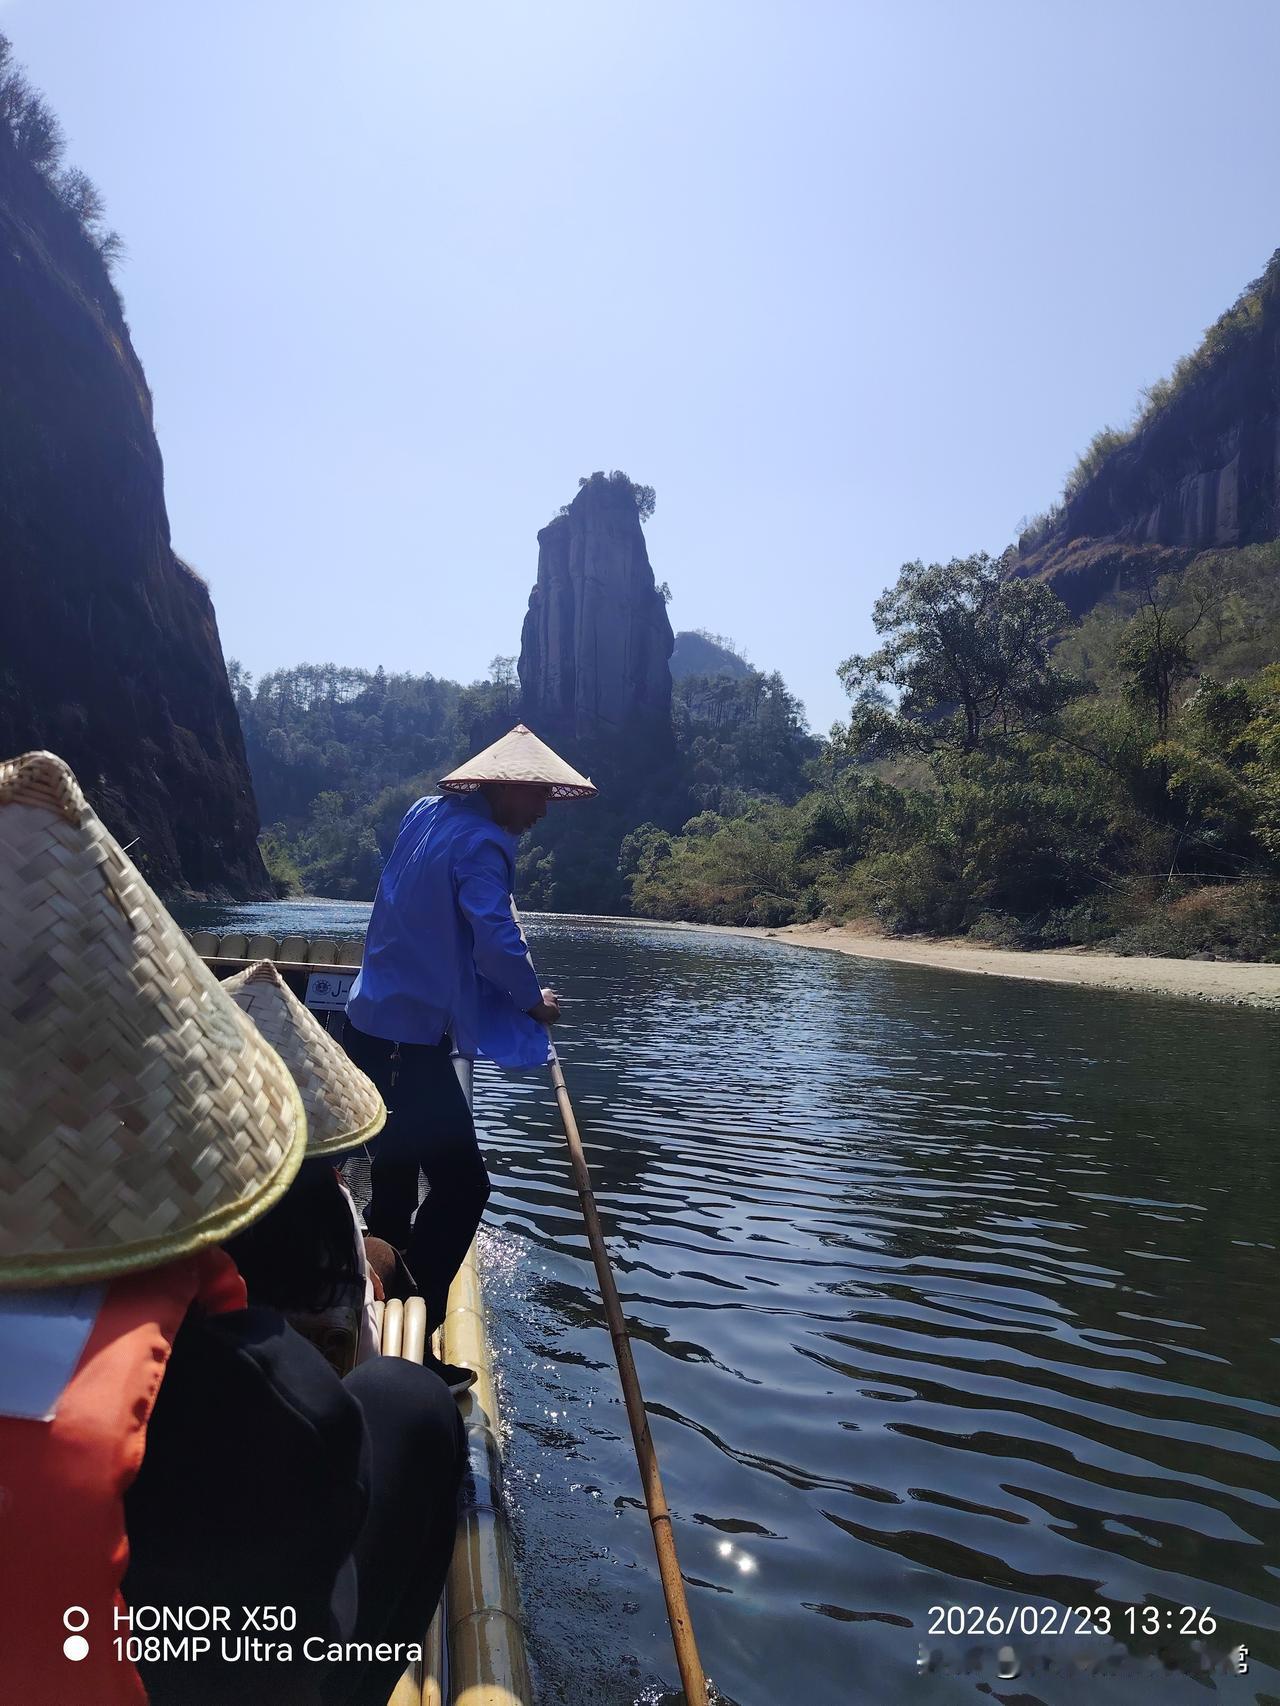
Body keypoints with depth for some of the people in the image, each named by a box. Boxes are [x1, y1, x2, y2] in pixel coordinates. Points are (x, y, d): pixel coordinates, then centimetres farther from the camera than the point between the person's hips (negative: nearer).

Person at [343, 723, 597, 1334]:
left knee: (395, 1181, 20)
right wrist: (535, 1001, -7)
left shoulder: (427, 812, 12)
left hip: (371, 1020, 10)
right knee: (461, 1185, -5)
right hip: (410, 1037, -10)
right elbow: (496, 942, -24)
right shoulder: (481, 843, -15)